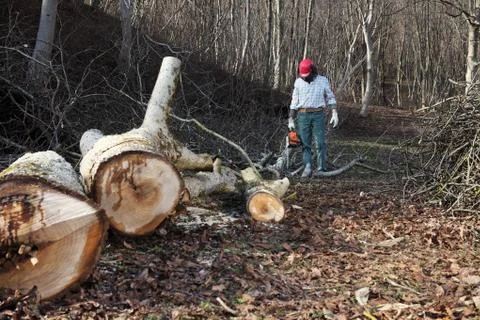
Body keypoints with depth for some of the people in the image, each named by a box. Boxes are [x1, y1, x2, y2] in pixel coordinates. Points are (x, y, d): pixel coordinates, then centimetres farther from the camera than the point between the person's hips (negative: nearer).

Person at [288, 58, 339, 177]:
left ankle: (321, 169, -1)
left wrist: (334, 113, -8)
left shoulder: (323, 81, 1)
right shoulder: (298, 82, 6)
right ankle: (307, 168, 0)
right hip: (303, 115, 2)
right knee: (305, 144, -1)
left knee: (321, 143, -5)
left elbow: (330, 98, 4)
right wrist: (291, 120, 6)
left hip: (318, 114, -2)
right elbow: (294, 101, 9)